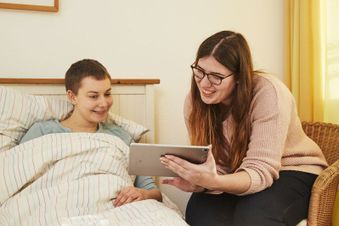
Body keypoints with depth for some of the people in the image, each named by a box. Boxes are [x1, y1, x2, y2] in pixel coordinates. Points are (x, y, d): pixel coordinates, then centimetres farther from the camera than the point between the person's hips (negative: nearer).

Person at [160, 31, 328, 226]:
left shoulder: (268, 93, -25)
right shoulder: (195, 101, -11)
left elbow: (261, 171, -28)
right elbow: (216, 167, -11)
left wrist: (213, 182, -47)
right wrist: (197, 182, -34)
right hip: (239, 177, 3)